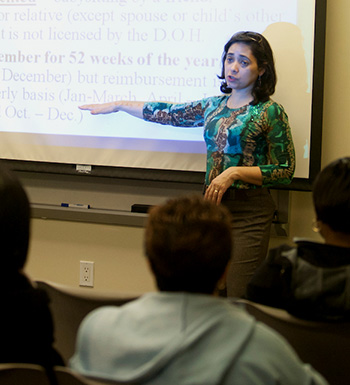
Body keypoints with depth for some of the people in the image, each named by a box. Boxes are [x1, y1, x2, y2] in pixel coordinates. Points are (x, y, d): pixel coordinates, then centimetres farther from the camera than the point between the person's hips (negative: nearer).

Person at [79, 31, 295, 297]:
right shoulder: (215, 106, 14)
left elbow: (285, 172, -5)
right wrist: (118, 105, 29)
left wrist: (235, 172, -15)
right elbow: (170, 113, 24)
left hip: (249, 213, -5)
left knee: (236, 300, -12)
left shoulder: (270, 112, -4)